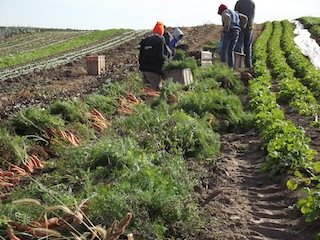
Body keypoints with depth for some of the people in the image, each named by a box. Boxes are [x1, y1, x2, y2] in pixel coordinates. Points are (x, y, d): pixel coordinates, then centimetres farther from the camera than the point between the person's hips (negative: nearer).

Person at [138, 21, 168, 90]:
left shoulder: (145, 41, 13)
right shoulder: (160, 40, -8)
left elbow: (140, 56, 14)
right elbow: (161, 56, -16)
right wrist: (166, 57, 4)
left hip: (144, 69, 7)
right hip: (154, 71, -7)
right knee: (156, 89, -6)